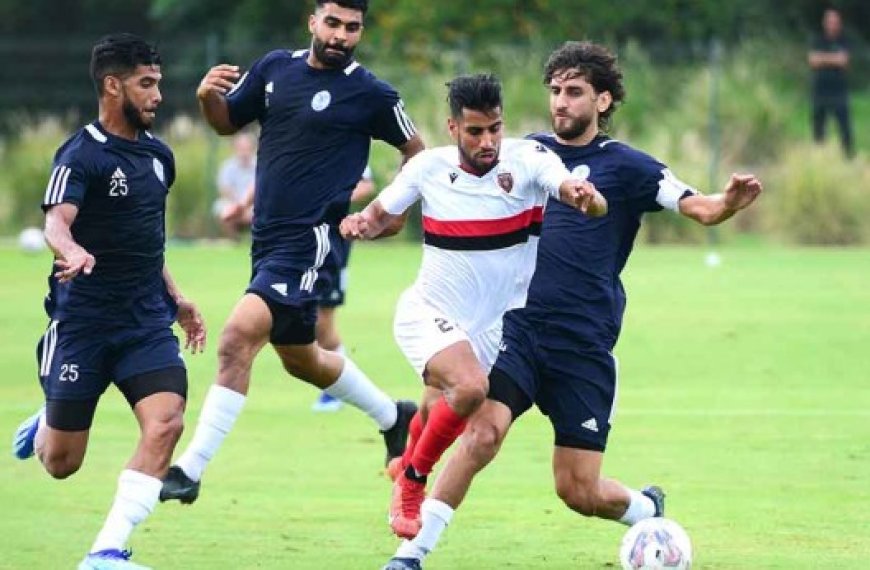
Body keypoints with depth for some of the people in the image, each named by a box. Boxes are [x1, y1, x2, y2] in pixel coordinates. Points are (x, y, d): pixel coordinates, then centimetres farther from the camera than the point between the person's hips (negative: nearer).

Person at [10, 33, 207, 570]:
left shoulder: (157, 155, 11)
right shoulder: (82, 156, -11)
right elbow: (56, 223, -28)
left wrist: (175, 297, 24)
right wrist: (73, 252, -49)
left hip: (147, 320, 5)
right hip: (83, 320, -5)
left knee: (166, 422, -20)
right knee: (61, 463, 3)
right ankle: (44, 427, 42)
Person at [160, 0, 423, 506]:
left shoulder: (369, 93, -7)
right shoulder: (276, 68, 7)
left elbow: (415, 148, 6)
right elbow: (227, 122, 16)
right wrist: (208, 97, -5)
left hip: (307, 241, -8)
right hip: (268, 236, 8)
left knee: (239, 336, -23)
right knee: (301, 359, 23)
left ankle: (191, 470, -22)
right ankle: (393, 417, 47)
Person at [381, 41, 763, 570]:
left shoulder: (625, 166, 0)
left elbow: (698, 207, -10)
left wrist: (730, 202, -33)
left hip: (584, 346, -2)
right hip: (518, 327, 2)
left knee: (579, 491, 1)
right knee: (482, 431, -24)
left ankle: (648, 509, 34)